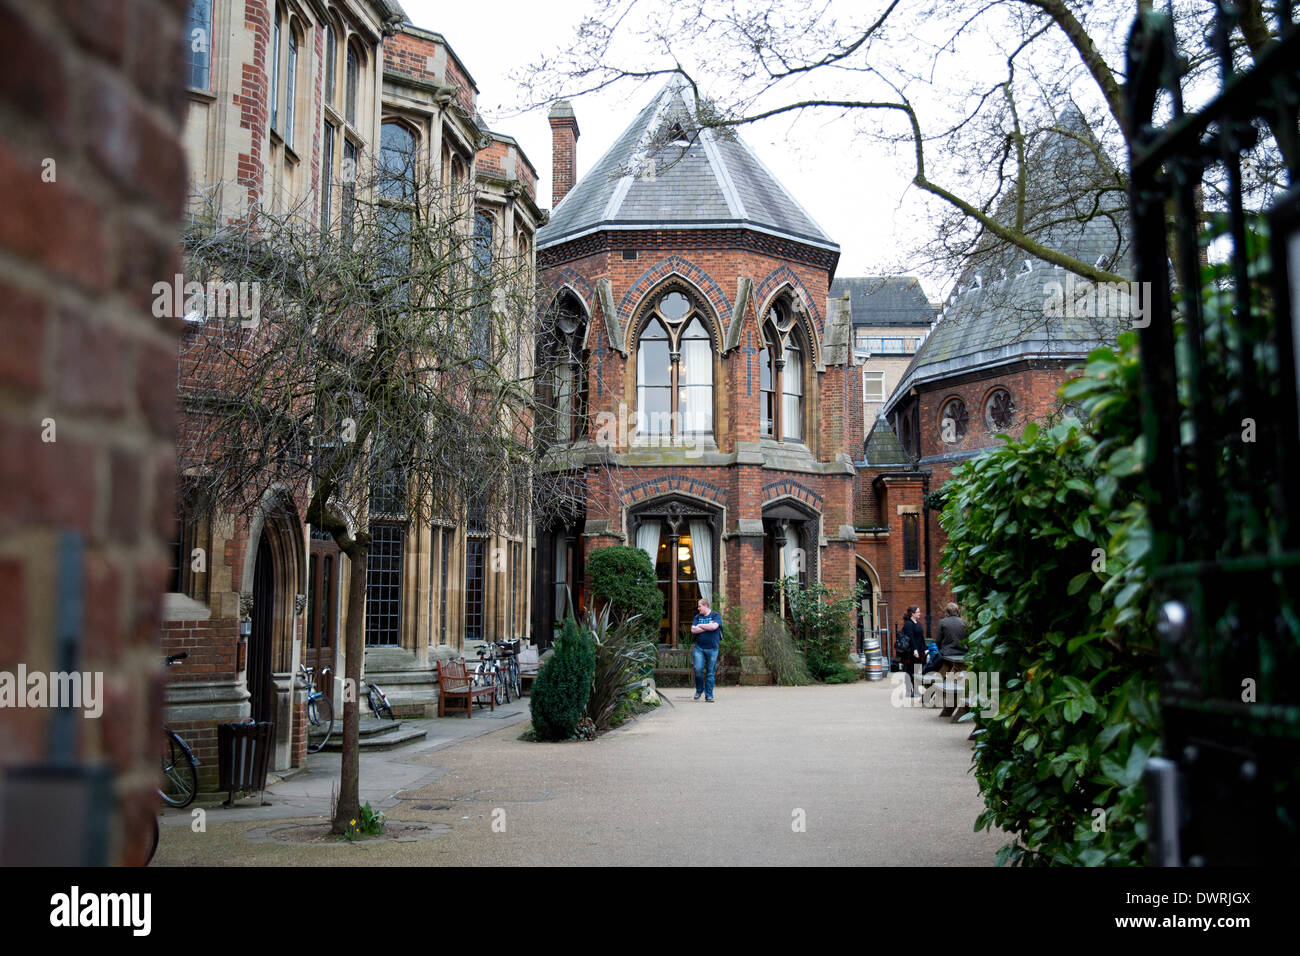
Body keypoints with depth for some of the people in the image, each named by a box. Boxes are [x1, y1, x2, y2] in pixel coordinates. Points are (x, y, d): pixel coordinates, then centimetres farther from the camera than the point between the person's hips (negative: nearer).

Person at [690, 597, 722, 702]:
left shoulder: (716, 615, 2)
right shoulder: (698, 617, 13)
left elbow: (714, 626, -16)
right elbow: (693, 630, 0)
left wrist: (700, 625, -4)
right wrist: (707, 627, -8)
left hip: (712, 649, -2)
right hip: (699, 648, 2)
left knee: (710, 673, 0)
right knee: (698, 669, -11)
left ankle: (709, 696, 8)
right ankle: (699, 690, 12)